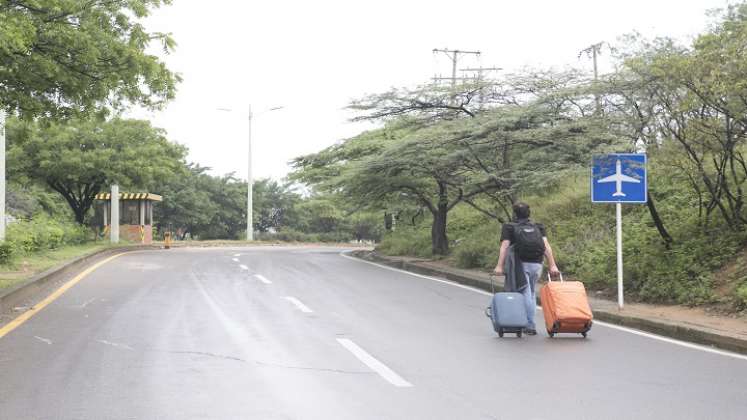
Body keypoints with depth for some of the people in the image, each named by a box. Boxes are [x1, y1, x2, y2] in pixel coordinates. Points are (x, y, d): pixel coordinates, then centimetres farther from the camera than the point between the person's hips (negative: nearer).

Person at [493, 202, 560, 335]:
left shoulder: (509, 227, 6)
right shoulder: (537, 227, 15)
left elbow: (504, 246, -9)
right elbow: (546, 246, 1)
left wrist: (499, 266, -16)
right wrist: (552, 265, -6)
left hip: (522, 264, -4)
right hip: (537, 265, 4)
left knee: (525, 295, -3)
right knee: (532, 294, 18)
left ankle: (530, 326, -10)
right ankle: (529, 323, 21)